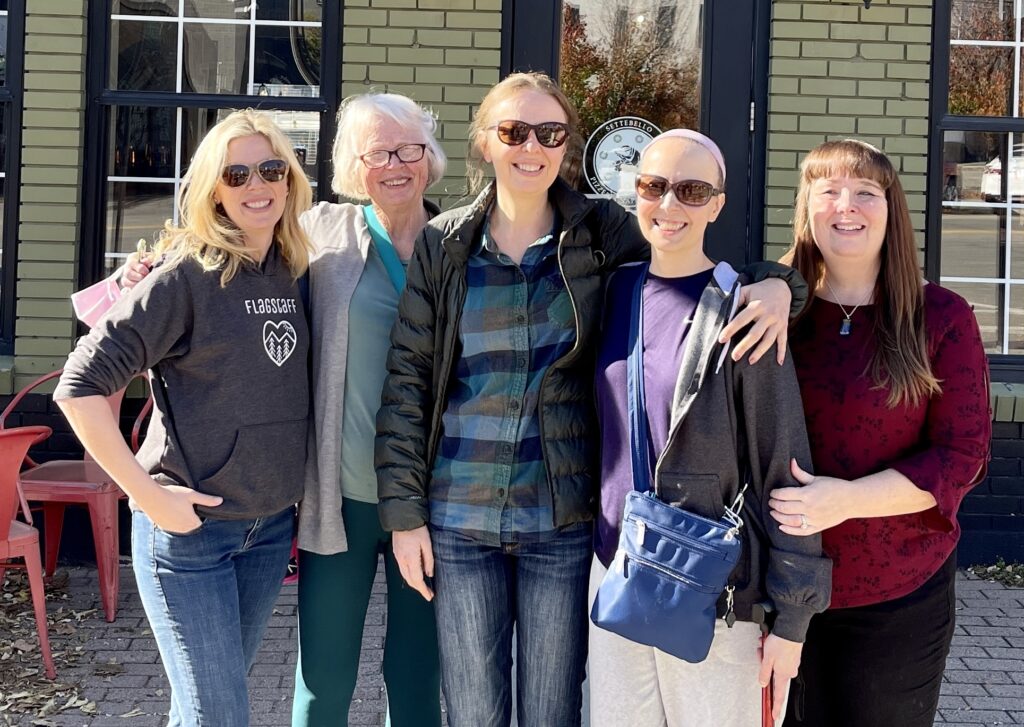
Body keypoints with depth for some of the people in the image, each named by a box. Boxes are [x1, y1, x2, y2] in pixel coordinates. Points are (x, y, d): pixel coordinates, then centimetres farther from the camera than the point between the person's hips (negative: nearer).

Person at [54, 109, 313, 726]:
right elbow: (79, 387, -16)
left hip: (272, 526, 6)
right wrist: (148, 494, -18)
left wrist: (301, 496, 8)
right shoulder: (187, 276, -13)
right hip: (190, 526, -5)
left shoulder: (297, 274, 4)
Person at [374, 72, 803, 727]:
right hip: (459, 519, 1)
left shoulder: (604, 232, -1)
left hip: (563, 521, 0)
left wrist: (772, 283, -20)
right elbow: (406, 383, 2)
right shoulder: (443, 244, 1)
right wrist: (404, 512, -2)